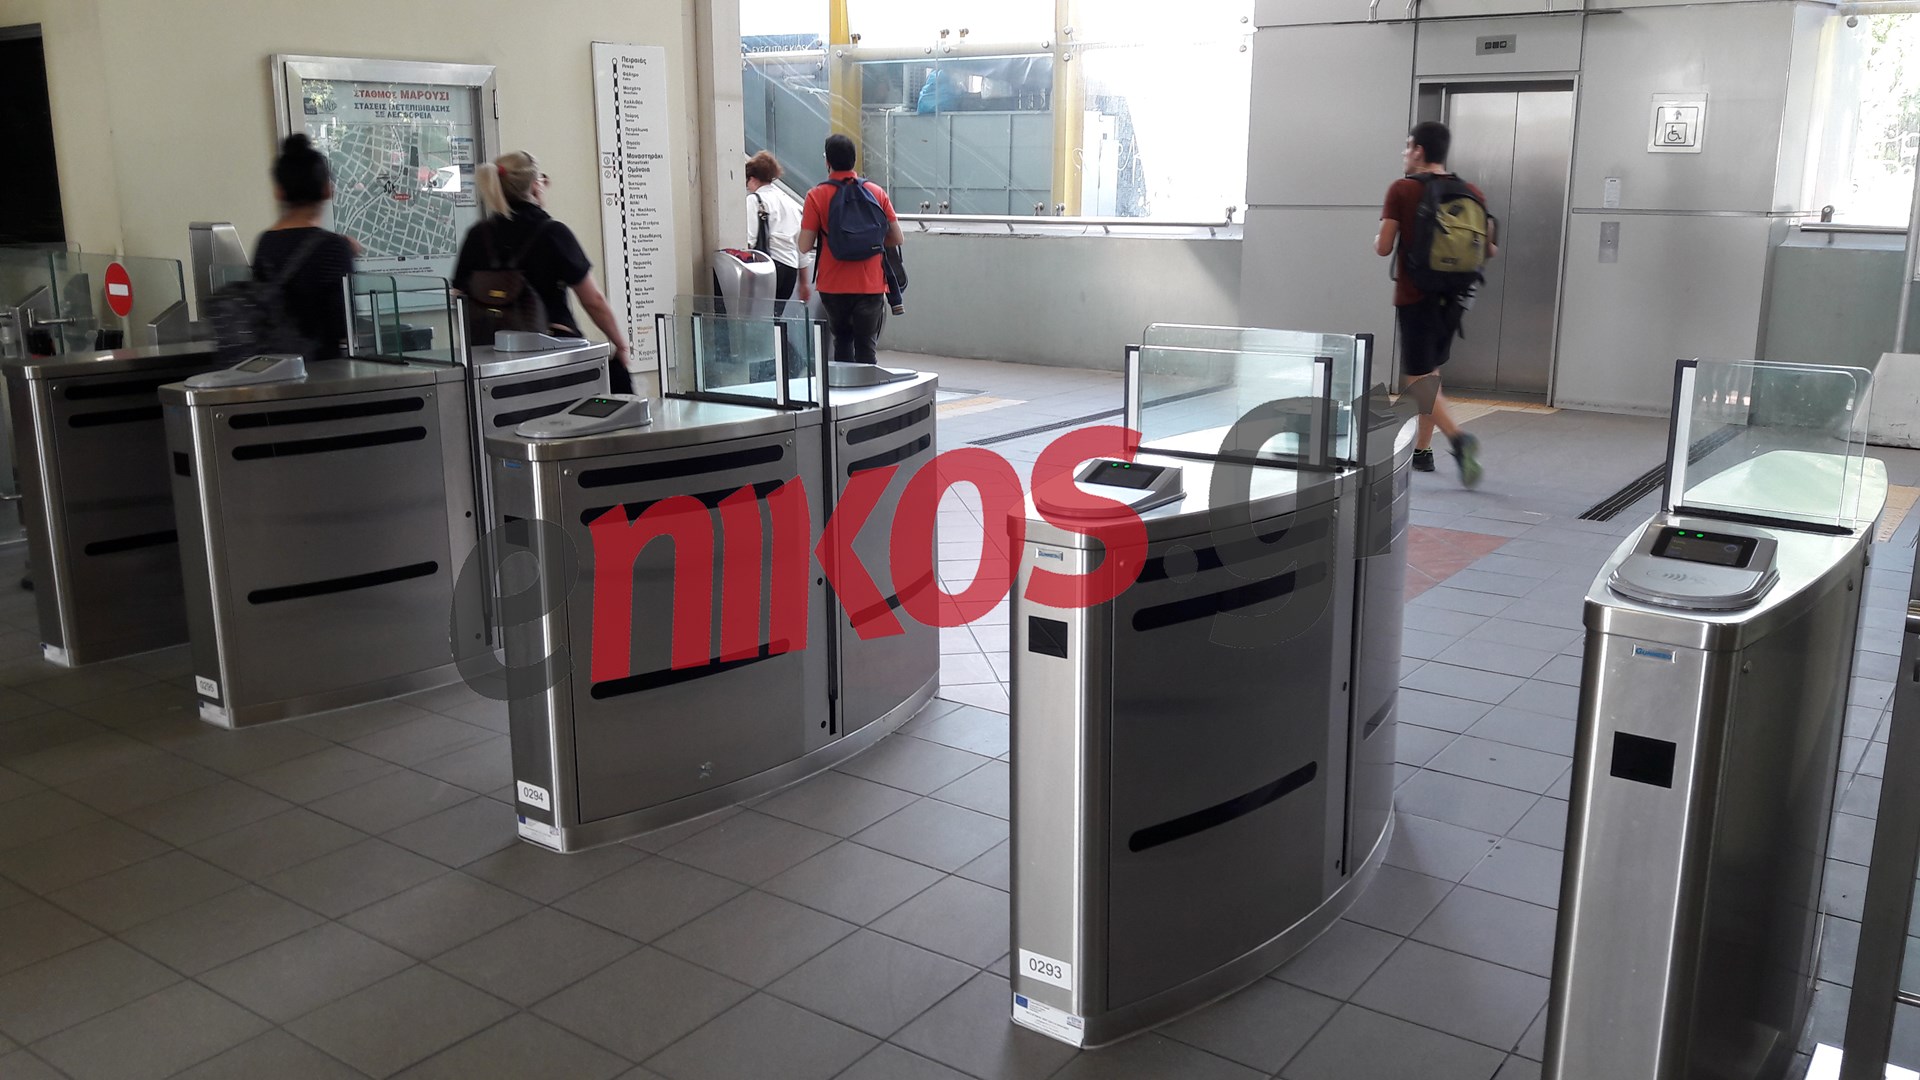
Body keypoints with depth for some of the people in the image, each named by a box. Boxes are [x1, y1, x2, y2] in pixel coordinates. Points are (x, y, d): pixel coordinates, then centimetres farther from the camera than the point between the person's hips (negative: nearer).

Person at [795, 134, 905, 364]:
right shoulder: (876, 192, 2)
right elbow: (898, 239, 4)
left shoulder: (817, 196, -5)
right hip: (870, 285, 0)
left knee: (842, 341, 19)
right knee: (866, 347, 5)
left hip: (833, 286, 0)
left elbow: (804, 247, -7)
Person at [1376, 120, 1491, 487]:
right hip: (1452, 298, 5)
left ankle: (1458, 438, -25)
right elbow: (1490, 250, 6)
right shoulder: (1472, 194, 5)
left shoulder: (1402, 190, -8)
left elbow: (1383, 248, -11)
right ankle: (1422, 450, 22)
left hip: (1414, 297, -5)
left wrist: (1376, 240, 11)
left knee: (1418, 379, -4)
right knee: (1431, 372, 18)